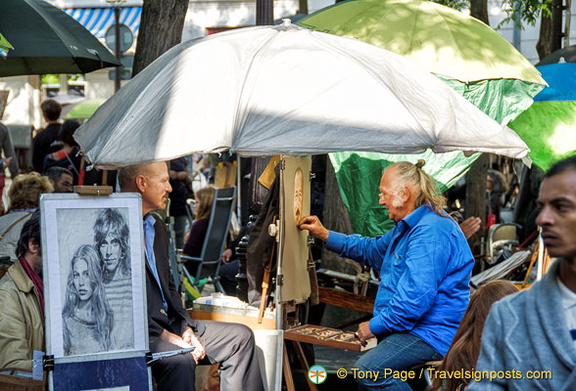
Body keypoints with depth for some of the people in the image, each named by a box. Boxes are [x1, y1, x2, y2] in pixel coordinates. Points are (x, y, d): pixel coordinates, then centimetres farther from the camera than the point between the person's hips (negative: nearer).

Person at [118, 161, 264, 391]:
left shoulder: (157, 228, 18)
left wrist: (186, 329, 5)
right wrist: (166, 337, -20)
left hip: (169, 325, 10)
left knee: (240, 336, 7)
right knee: (181, 359, -35)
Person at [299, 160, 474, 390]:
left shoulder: (431, 232, -22)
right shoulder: (410, 226, 16)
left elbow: (415, 299, -28)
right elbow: (373, 250, 30)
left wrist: (375, 326, -16)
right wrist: (325, 235, 22)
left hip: (432, 333, -11)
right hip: (412, 327, 11)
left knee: (368, 370, -27)